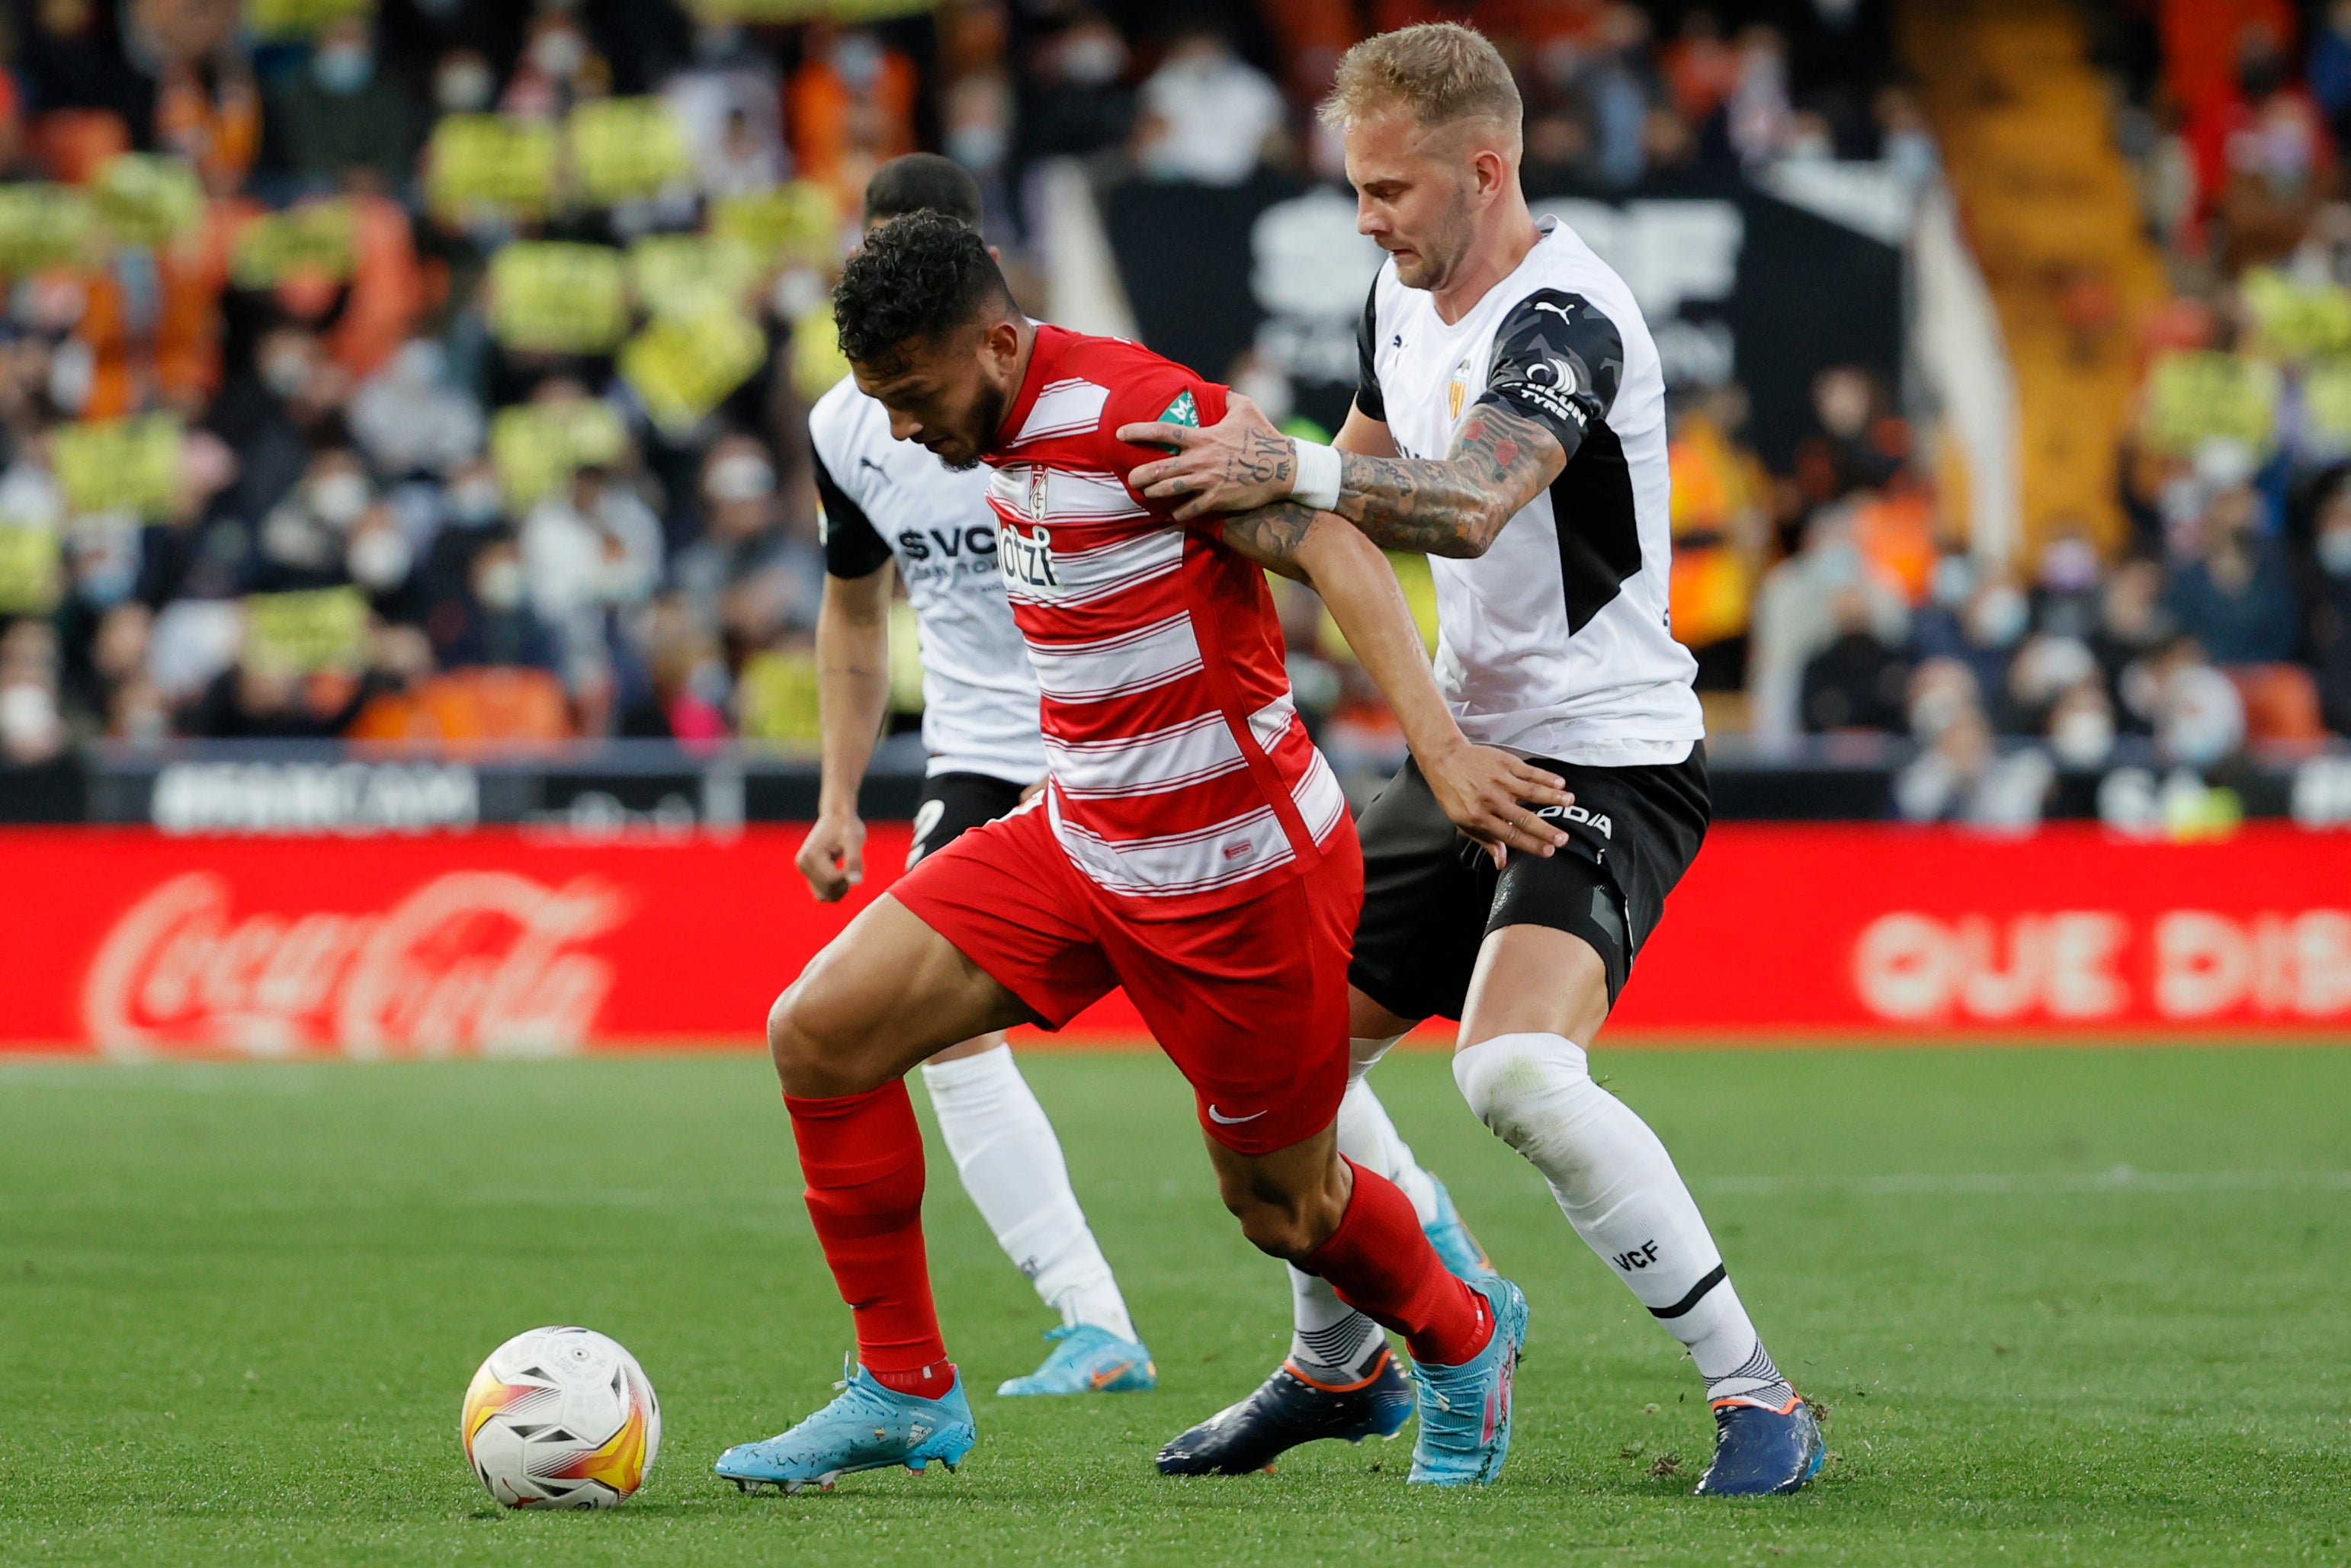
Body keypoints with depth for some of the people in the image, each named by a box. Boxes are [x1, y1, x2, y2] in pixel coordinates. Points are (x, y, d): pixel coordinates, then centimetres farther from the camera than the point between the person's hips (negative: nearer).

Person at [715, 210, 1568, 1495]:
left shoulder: (1133, 413, -23)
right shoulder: (1011, 433, 3)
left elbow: (1332, 552, -25)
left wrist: (1439, 748, -36)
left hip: (1236, 878, -8)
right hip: (1076, 845, 8)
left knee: (1280, 1206, 8)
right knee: (817, 1033, -4)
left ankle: (1462, 1343, 41)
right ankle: (903, 1390, 6)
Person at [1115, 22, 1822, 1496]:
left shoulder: (1564, 318, -22)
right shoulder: (1405, 293, 7)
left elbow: (1471, 502, -40)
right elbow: (1378, 492, 22)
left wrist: (1293, 469, -53)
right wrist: (1259, 495, 2)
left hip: (1610, 755, -10)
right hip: (1469, 750, 10)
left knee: (1519, 1070, -29)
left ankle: (1762, 1402, -21)